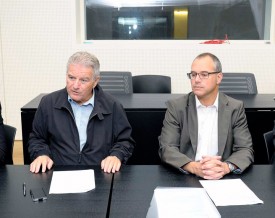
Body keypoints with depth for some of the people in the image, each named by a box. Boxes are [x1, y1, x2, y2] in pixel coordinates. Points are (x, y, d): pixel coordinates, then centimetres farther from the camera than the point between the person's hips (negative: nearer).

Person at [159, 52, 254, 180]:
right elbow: (166, 149, -6)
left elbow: (246, 150, 0)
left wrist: (226, 167, -21)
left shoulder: (235, 108, 4)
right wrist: (194, 167, -24)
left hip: (222, 179, 2)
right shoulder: (176, 107, 0)